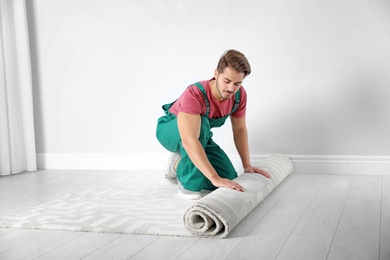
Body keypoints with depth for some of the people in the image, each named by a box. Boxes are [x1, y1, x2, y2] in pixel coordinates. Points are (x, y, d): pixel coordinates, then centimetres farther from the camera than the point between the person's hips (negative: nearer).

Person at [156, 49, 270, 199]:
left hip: (200, 136, 6)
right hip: (171, 130, -6)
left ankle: (179, 164, 11)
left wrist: (247, 166, -7)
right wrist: (215, 179, -52)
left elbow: (240, 130, -3)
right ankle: (189, 181, -23)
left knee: (229, 178, -10)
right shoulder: (194, 94, -39)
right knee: (201, 123, -40)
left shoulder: (239, 95, -19)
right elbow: (189, 141, -48)